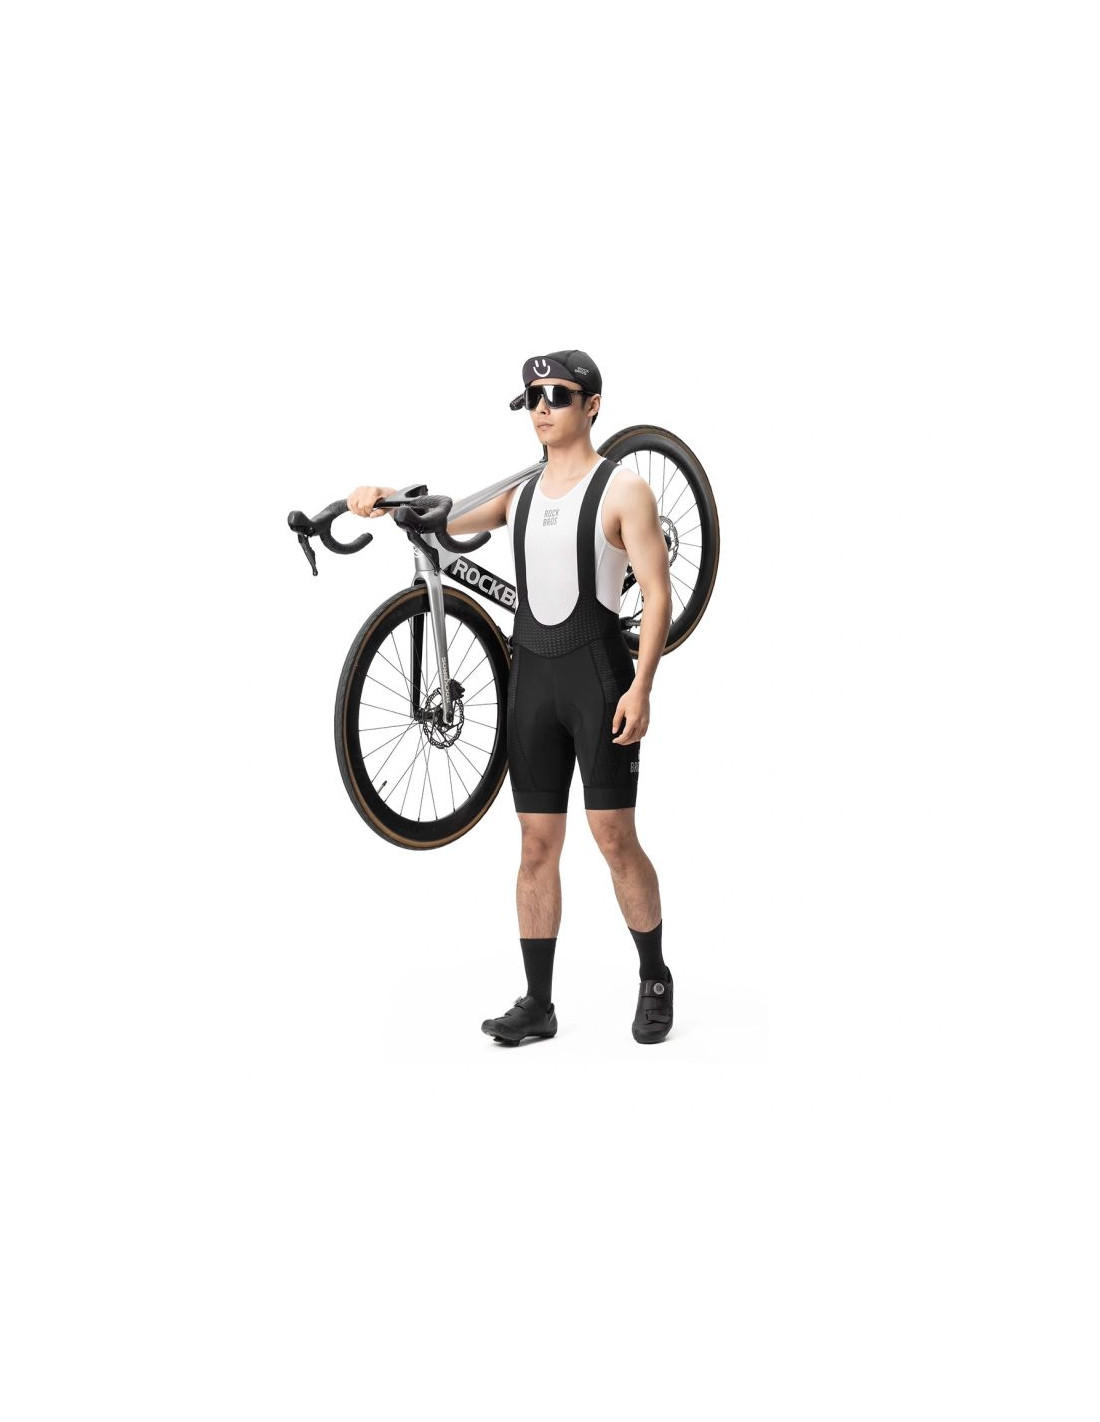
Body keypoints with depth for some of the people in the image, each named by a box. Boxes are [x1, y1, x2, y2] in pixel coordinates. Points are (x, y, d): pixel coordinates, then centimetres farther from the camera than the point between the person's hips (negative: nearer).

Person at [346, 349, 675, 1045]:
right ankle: (538, 1003, 13)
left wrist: (641, 686, -18)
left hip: (599, 674, -5)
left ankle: (655, 980, 16)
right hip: (532, 675, 5)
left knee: (614, 836, -4)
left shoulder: (623, 487, -3)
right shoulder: (522, 493, 13)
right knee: (538, 842, 6)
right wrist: (387, 500, -17)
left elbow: (658, 593, -8)